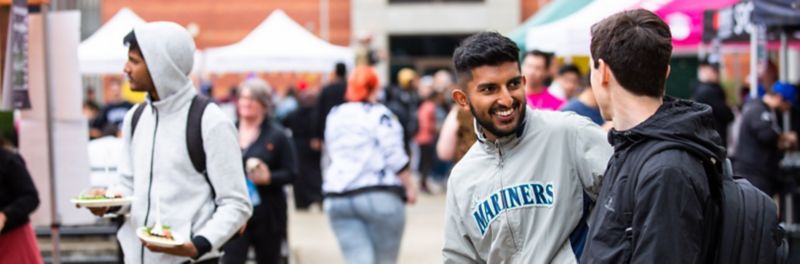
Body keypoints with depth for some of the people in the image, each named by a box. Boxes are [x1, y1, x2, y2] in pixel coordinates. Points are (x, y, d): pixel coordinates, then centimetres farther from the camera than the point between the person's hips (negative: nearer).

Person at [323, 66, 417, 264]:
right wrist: (409, 187, -1)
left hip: (337, 197, 5)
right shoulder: (379, 114, -4)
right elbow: (395, 157, -9)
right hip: (379, 194, -5)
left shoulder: (334, 116, 13)